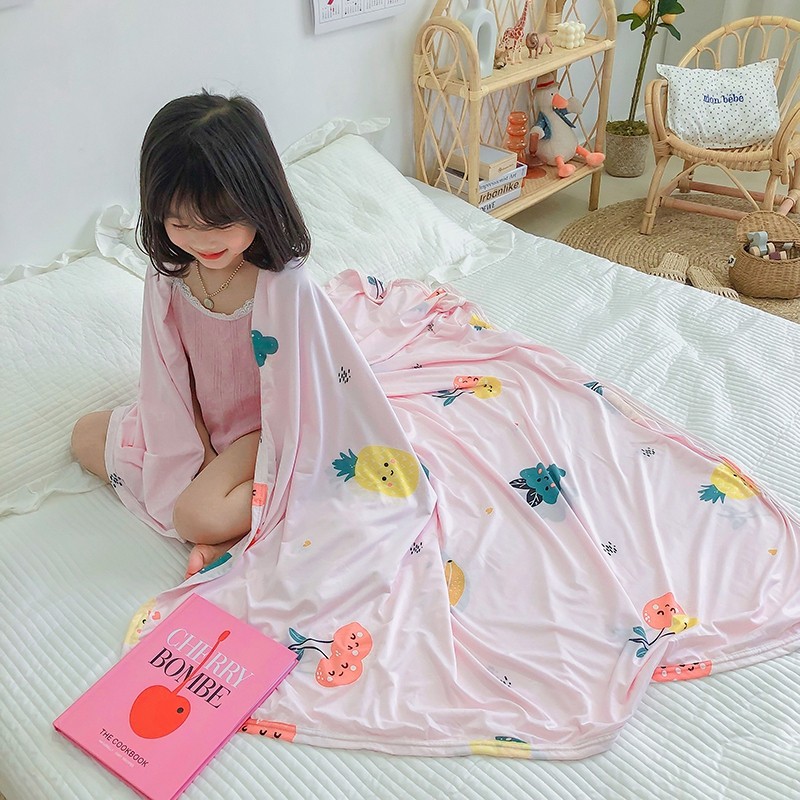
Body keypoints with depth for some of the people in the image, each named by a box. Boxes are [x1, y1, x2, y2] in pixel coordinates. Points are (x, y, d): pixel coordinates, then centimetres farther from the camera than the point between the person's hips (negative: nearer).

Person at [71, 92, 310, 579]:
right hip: (197, 420, 7)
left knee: (198, 515, -29)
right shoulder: (169, 272, -12)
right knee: (86, 437, 9)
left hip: (261, 428, -7)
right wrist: (199, 452, -8)